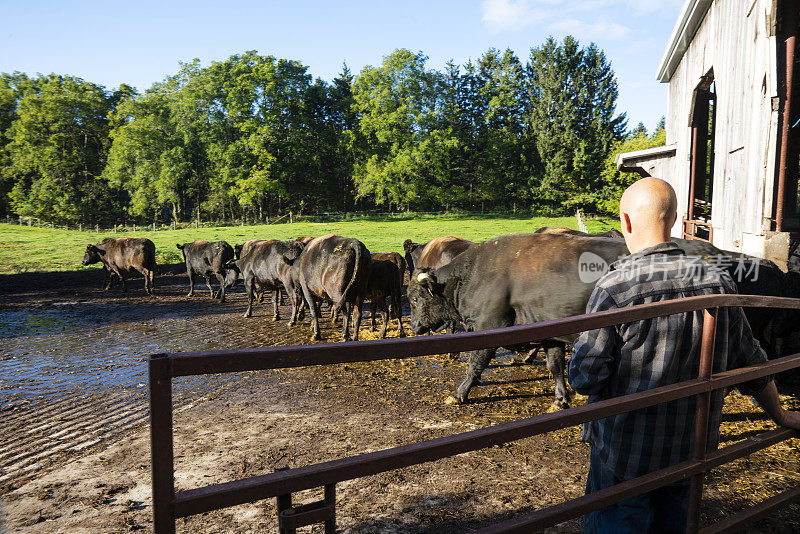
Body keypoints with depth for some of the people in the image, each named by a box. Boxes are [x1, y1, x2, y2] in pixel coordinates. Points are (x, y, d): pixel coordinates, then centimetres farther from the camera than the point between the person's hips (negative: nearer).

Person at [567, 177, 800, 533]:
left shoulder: (614, 288, -21)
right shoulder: (718, 284, -5)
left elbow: (585, 378, -21)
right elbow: (751, 365, 6)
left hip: (625, 454, -5)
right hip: (690, 451, 5)